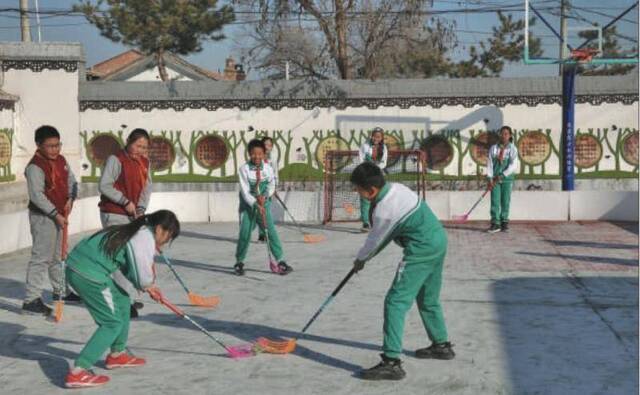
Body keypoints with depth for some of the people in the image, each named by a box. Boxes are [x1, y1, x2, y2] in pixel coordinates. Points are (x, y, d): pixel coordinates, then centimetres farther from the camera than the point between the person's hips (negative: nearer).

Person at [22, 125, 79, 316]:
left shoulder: (61, 160, 7)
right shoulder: (35, 167, -19)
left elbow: (71, 180, 12)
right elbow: (37, 195, -25)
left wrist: (70, 198, -7)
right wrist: (56, 214, -27)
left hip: (59, 215, 9)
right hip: (42, 216, -9)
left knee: (58, 255, 21)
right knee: (41, 257, -10)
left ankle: (61, 291, 37)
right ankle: (31, 300, -7)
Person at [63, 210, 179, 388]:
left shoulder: (137, 231, 18)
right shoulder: (146, 240, -12)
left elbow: (129, 267, 28)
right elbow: (144, 279, -12)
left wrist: (148, 287, 30)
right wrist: (151, 280, 11)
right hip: (88, 275, -10)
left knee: (122, 302, 24)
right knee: (112, 323, -2)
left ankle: (117, 354, 38)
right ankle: (77, 373, -6)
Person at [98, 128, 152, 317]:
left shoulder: (144, 162, 10)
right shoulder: (116, 160, -13)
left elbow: (146, 188, 5)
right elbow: (104, 186, -17)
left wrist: (140, 209, -9)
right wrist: (125, 202, -20)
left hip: (132, 215, 8)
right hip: (113, 214, -8)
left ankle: (128, 297, 25)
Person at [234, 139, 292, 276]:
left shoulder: (268, 169, -6)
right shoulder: (244, 169, -14)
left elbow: (271, 186, 2)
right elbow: (245, 191, -17)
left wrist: (264, 196, -18)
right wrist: (256, 204, -26)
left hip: (263, 204, 2)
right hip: (248, 205, -2)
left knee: (271, 231, -4)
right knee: (244, 234, -2)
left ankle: (281, 261, 0)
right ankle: (239, 262, 14)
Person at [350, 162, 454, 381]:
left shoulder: (383, 211, -20)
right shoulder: (397, 188, 5)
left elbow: (374, 241, -3)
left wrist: (360, 259, 16)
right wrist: (365, 256, 19)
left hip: (421, 250, -10)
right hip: (439, 240, 10)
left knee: (396, 302, -10)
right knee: (428, 299, 25)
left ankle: (391, 362, -14)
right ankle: (441, 345, 40)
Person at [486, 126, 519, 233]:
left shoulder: (512, 149, -1)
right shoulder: (493, 148, 4)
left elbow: (513, 166, -8)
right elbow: (489, 164, 3)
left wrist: (502, 175, -15)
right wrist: (490, 178, -5)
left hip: (507, 178, -1)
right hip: (495, 179, 1)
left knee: (505, 201, 3)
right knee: (495, 200, -4)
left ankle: (504, 223, 11)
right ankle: (495, 223, -3)